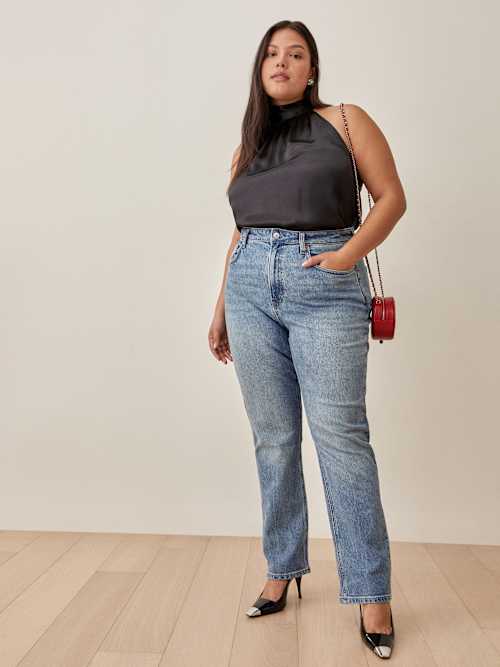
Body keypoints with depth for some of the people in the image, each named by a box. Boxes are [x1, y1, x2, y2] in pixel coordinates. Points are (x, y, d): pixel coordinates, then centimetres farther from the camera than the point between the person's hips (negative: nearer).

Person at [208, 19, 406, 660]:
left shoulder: (345, 120, 8)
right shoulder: (247, 146, 19)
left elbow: (392, 196, 3)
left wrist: (351, 252, -13)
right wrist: (220, 308, 17)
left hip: (326, 289, -4)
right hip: (251, 289, 4)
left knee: (340, 434, -9)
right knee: (273, 439, 6)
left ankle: (371, 593, 4)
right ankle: (282, 569, 21)